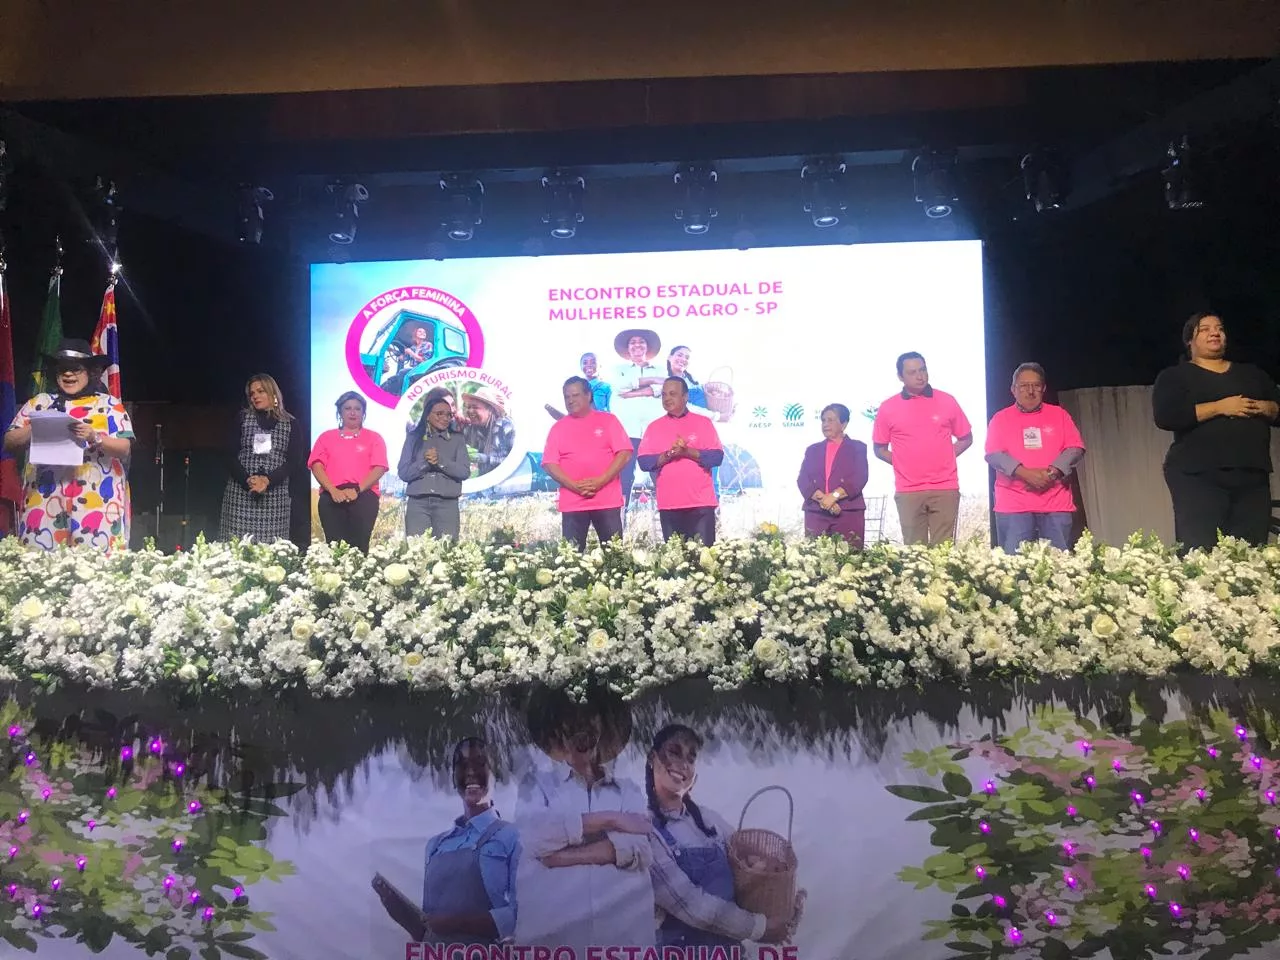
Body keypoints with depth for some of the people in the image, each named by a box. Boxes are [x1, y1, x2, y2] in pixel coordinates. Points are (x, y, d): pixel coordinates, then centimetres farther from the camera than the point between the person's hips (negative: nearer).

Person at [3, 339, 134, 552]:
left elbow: (124, 448, 0)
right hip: (44, 501, 2)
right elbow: (9, 442, 12)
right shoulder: (39, 403, 15)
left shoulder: (109, 405, 8)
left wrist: (95, 438, -17)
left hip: (96, 501, -2)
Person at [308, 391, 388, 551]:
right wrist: (333, 490, -10)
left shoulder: (374, 438, 16)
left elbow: (379, 468, 3)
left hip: (364, 496, -1)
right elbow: (317, 466, 7)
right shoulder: (326, 437, 20)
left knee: (359, 545, -10)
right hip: (332, 497, 1)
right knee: (334, 545, -8)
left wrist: (357, 489, -12)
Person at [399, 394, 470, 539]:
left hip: (447, 503, 0)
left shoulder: (457, 439, 10)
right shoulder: (413, 438, 10)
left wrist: (440, 461, -14)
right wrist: (425, 462, -13)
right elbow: (403, 472, 2)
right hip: (417, 502, 0)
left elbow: (464, 472, -1)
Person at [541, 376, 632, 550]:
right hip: (572, 504, 1)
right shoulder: (558, 427, 9)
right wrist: (574, 486, -12)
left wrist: (600, 481, -13)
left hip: (607, 501, -1)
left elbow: (624, 453, -3)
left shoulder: (608, 420, 6)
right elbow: (549, 463, 2)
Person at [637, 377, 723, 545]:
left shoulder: (703, 422, 5)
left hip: (701, 503, -2)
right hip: (668, 505, 2)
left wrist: (688, 452, -15)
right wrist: (667, 455, -14)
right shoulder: (654, 427, 10)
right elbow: (644, 461, 2)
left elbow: (717, 456, -3)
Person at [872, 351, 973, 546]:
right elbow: (879, 448, 12)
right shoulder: (887, 408, 3)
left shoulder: (947, 401, 5)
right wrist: (902, 463, 1)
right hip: (908, 492, 0)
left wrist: (943, 458, 2)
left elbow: (966, 438, 14)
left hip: (945, 489, 0)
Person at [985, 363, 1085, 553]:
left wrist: (1052, 472, -12)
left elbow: (1075, 449, 5)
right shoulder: (1000, 419, 8)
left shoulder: (1059, 415, 13)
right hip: (1013, 505, -1)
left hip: (1056, 503, 2)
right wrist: (1024, 473, -17)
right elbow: (993, 454, -3)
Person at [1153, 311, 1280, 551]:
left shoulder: (1251, 373, 23)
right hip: (1198, 475, -4)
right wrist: (1219, 407, -13)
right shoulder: (1174, 376, 8)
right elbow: (1165, 417, -9)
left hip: (1253, 475, 5)